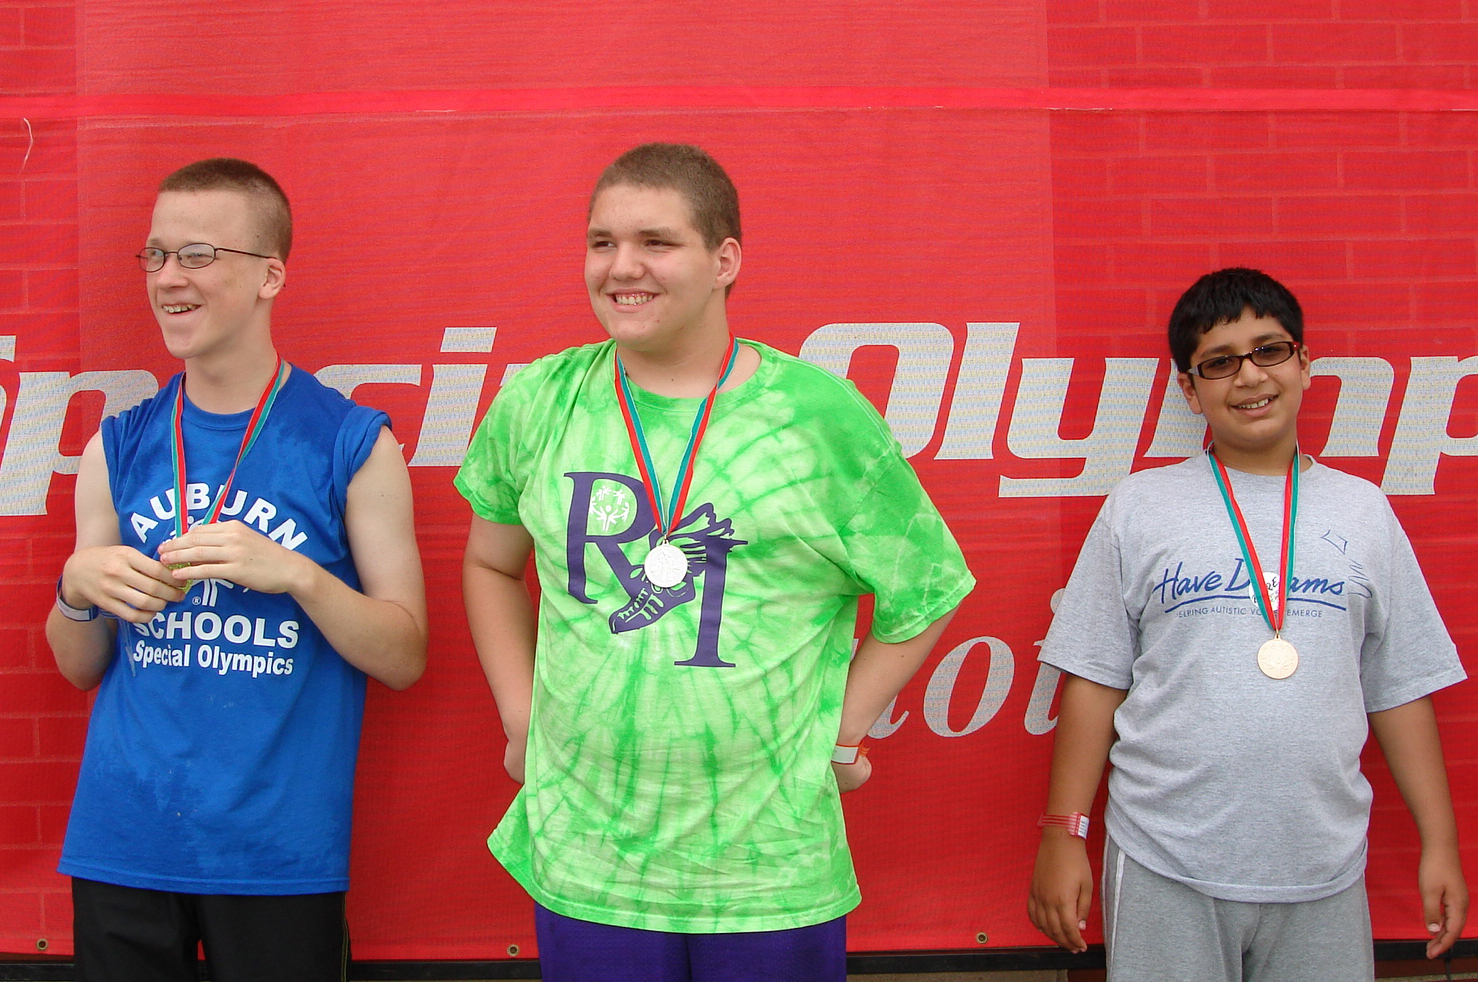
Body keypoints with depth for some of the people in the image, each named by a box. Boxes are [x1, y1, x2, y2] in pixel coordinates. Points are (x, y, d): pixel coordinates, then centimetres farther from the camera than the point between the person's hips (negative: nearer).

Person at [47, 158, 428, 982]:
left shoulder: (352, 443, -4)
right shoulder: (119, 447, 7)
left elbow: (404, 659, -4)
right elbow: (80, 668, 13)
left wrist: (297, 575, -19)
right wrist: (78, 589, -8)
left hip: (281, 851, -3)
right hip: (123, 845, 3)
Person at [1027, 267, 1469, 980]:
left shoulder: (1363, 511, 9)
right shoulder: (1139, 507, 3)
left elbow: (1400, 689, 11)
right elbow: (1093, 681, 2)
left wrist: (1440, 843, 8)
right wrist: (1062, 835, -2)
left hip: (1323, 871, 2)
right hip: (1166, 868, -2)